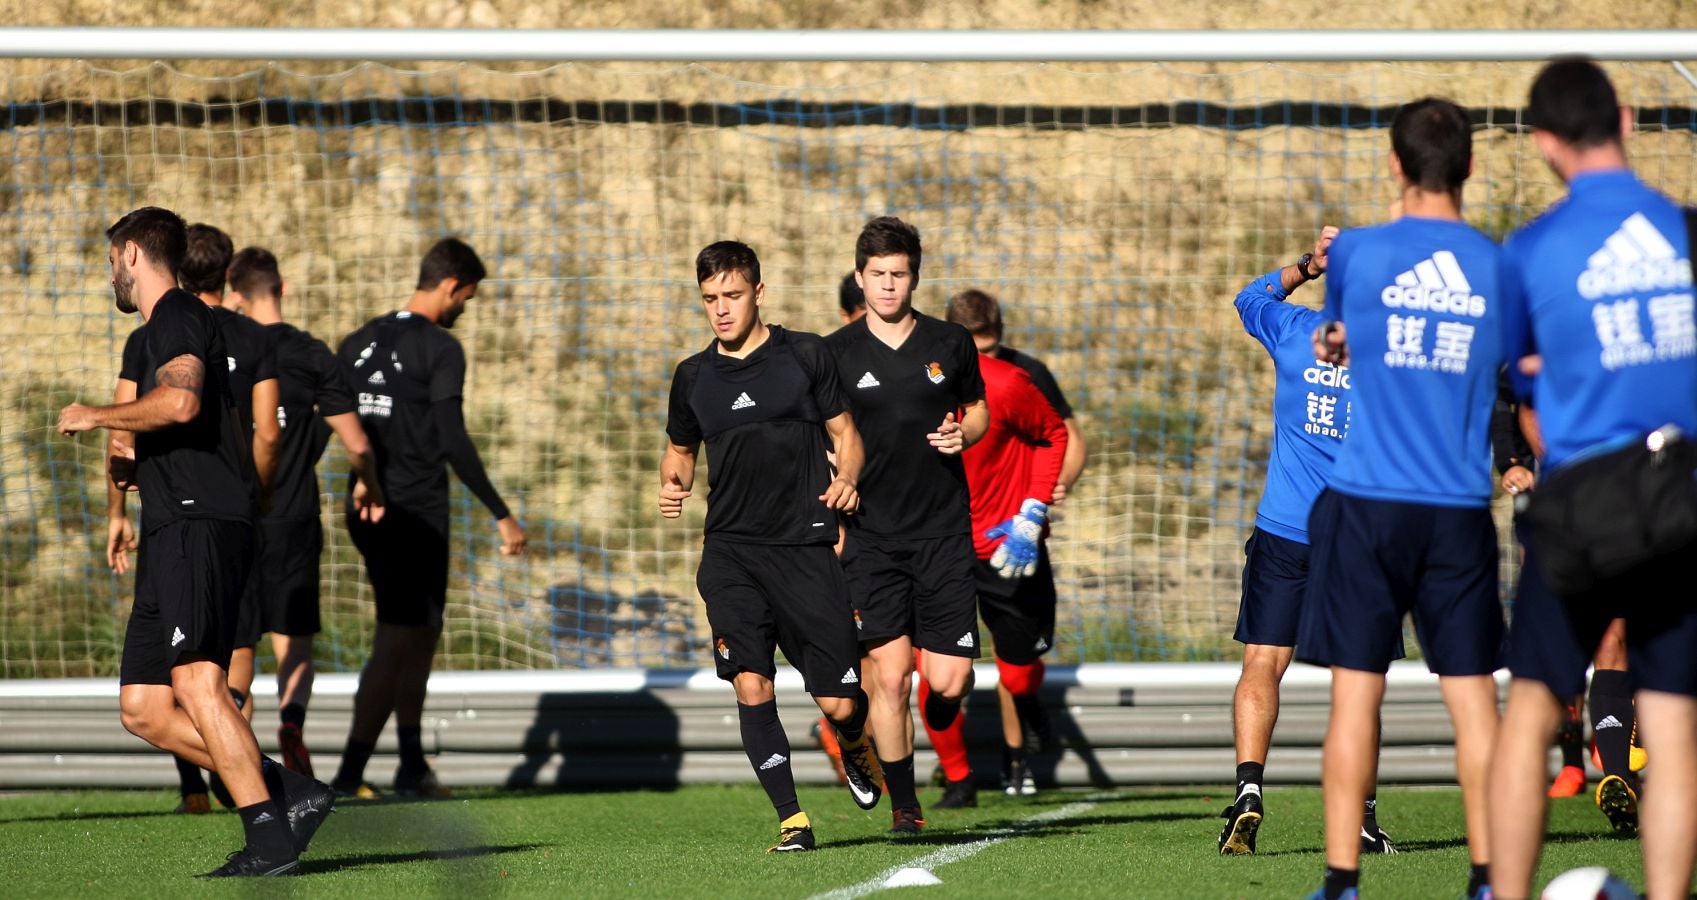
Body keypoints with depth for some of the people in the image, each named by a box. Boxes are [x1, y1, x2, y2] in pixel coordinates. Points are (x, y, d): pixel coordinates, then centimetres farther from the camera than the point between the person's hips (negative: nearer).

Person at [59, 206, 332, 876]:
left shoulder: (176, 317, -3)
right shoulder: (162, 330, 29)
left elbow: (180, 400, -23)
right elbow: (231, 440, 36)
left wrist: (94, 417, -10)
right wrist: (140, 470, 30)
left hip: (199, 527, -10)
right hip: (175, 538, 10)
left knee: (196, 681, -21)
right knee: (143, 708, 3)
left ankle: (269, 839, -27)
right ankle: (292, 796, -1)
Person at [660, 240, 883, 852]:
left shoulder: (805, 354, 3)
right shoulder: (693, 377, 11)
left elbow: (844, 432, 9)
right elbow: (680, 449, 25)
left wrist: (846, 480, -11)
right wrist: (673, 482, 3)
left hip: (806, 547, -2)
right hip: (731, 553, 2)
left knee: (839, 703, -3)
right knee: (750, 686, -15)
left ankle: (852, 743, 35)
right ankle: (791, 818, -6)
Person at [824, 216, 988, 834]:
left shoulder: (951, 344, 5)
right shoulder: (835, 355, 1)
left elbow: (978, 411, 19)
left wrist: (962, 434, -3)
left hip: (944, 532, 1)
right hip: (871, 537, -1)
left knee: (947, 681, -5)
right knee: (889, 674, -9)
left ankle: (942, 708, 32)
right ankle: (903, 804, 4)